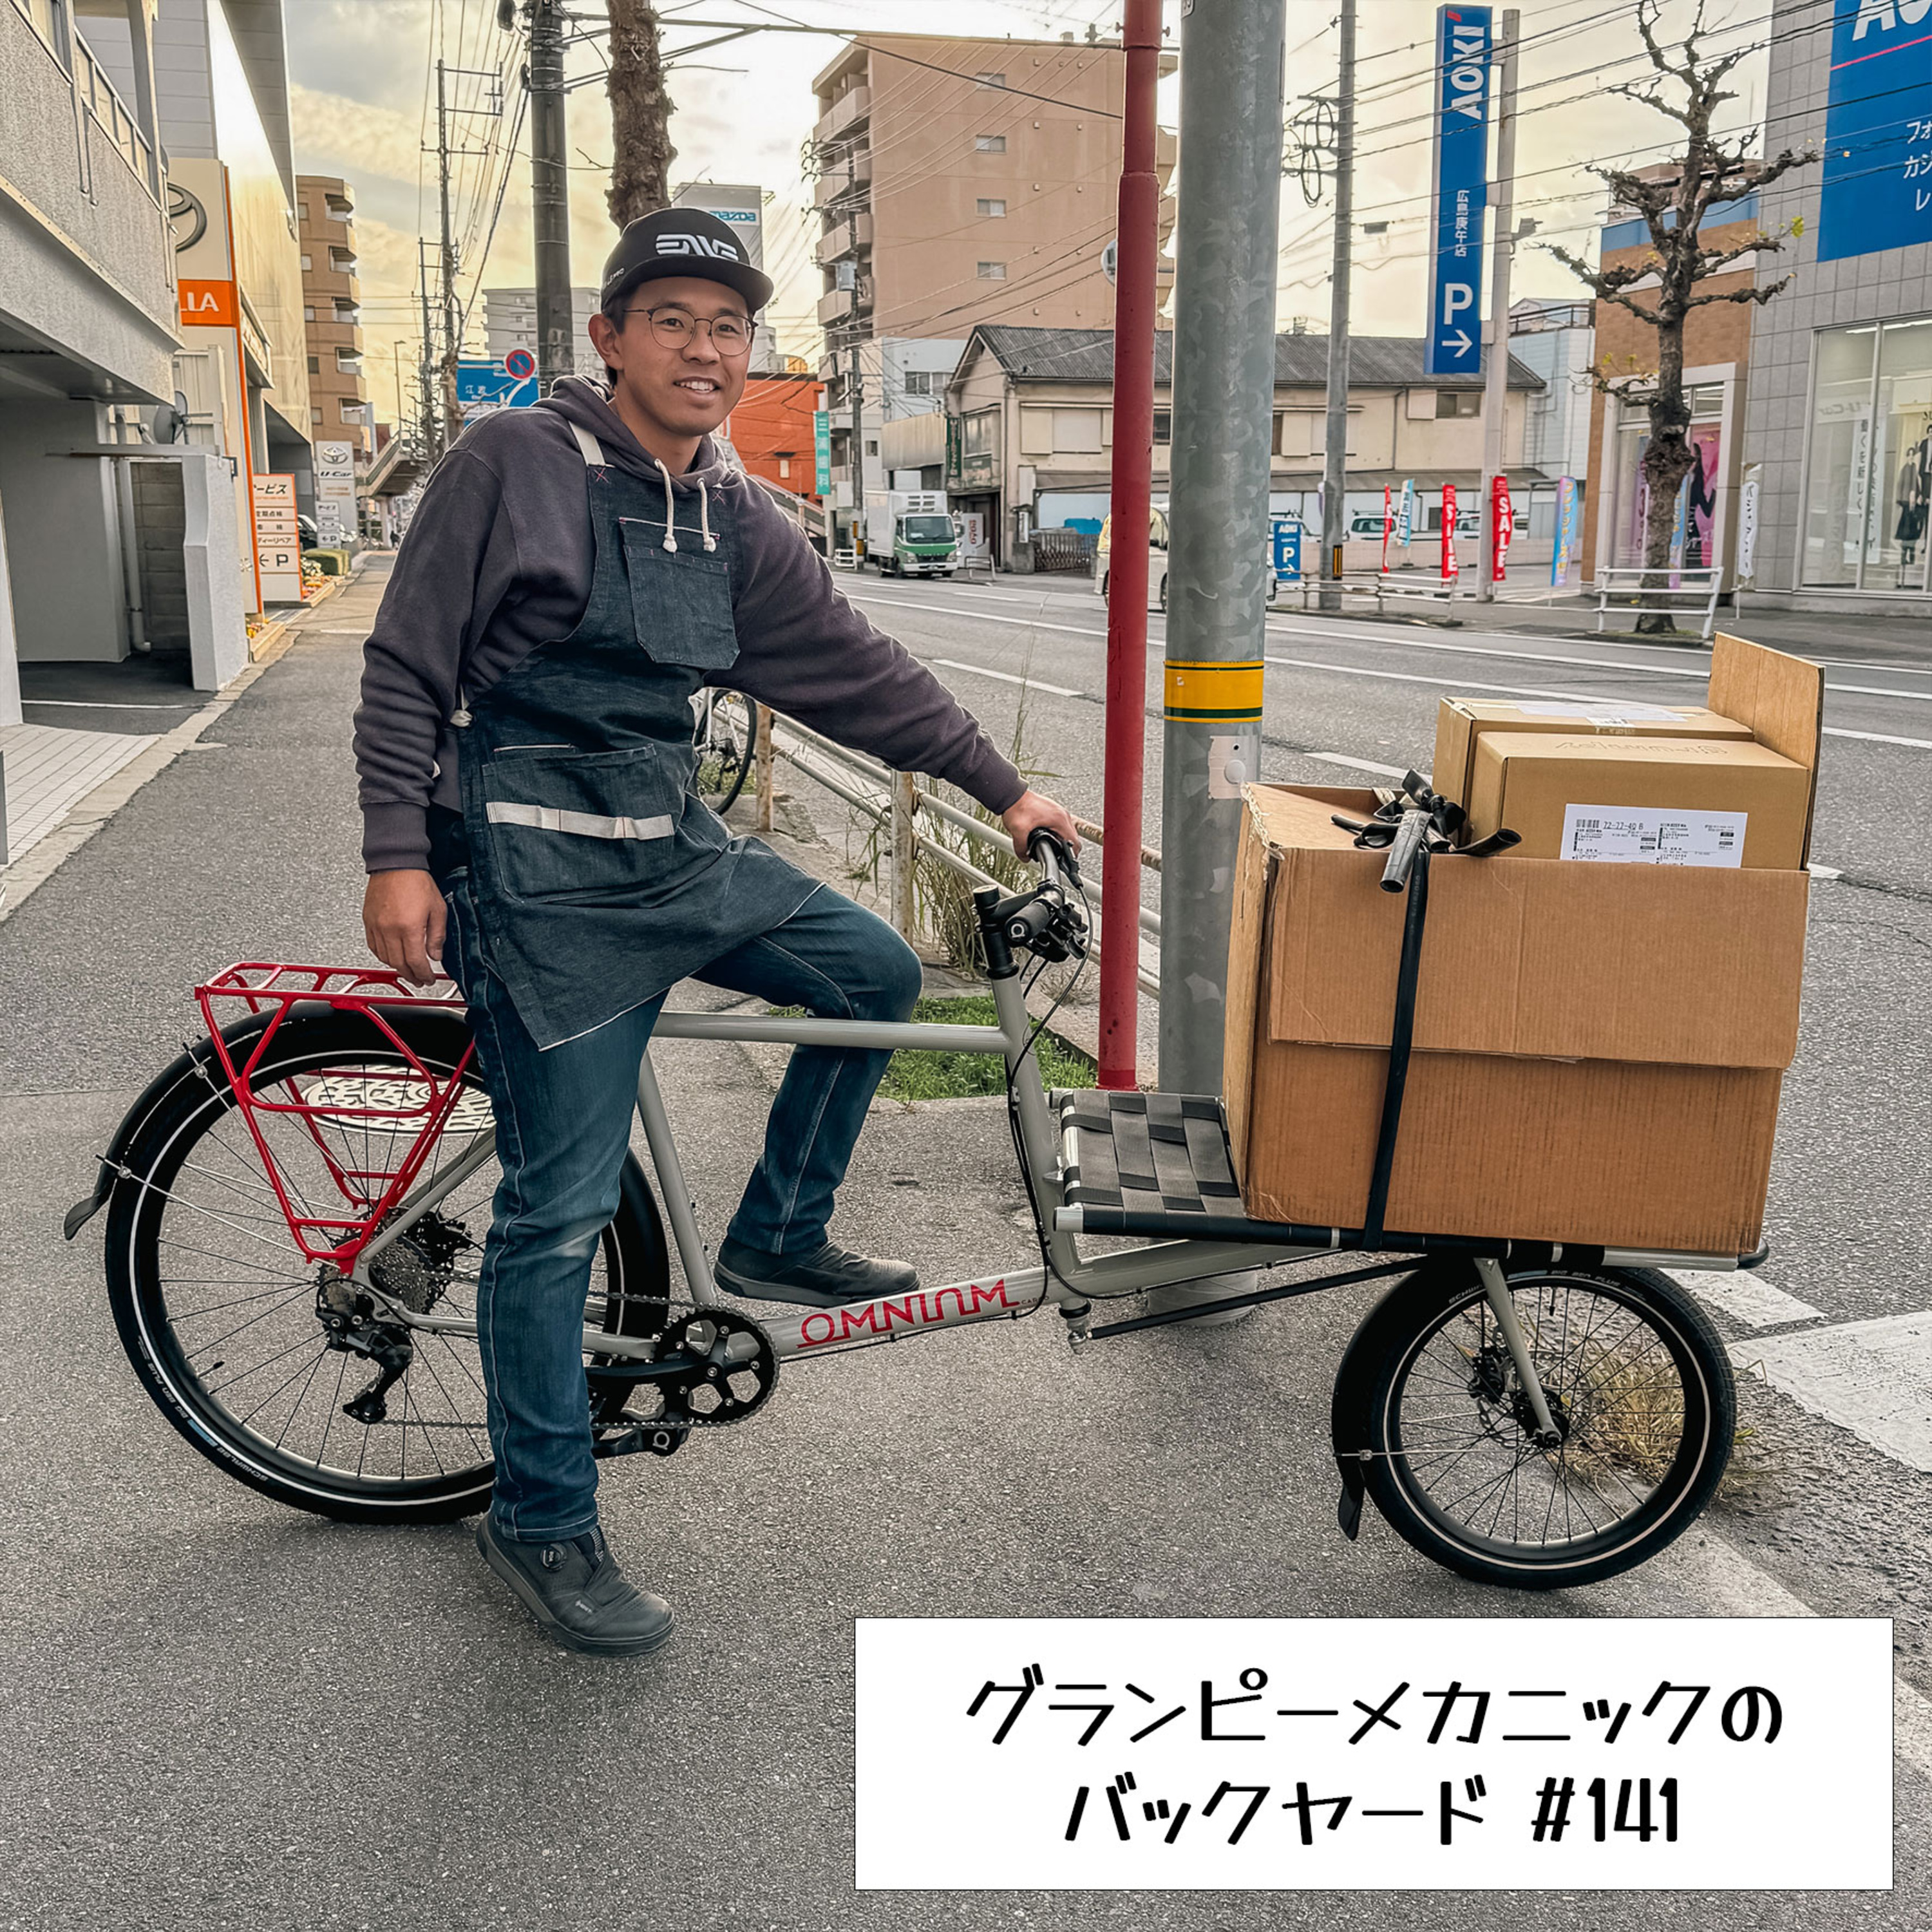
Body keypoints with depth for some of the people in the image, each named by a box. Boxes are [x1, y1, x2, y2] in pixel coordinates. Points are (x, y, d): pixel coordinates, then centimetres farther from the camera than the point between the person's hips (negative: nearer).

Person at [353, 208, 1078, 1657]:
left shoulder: (740, 522, 10)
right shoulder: (516, 462, -7)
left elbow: (856, 667, 14)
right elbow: (408, 667, -7)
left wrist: (1001, 786, 14)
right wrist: (399, 859, -13)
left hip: (673, 849, 7)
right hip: (543, 878, -7)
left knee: (878, 971, 9)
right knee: (563, 1202, -5)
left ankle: (776, 1241, 26)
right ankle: (542, 1523, 12)